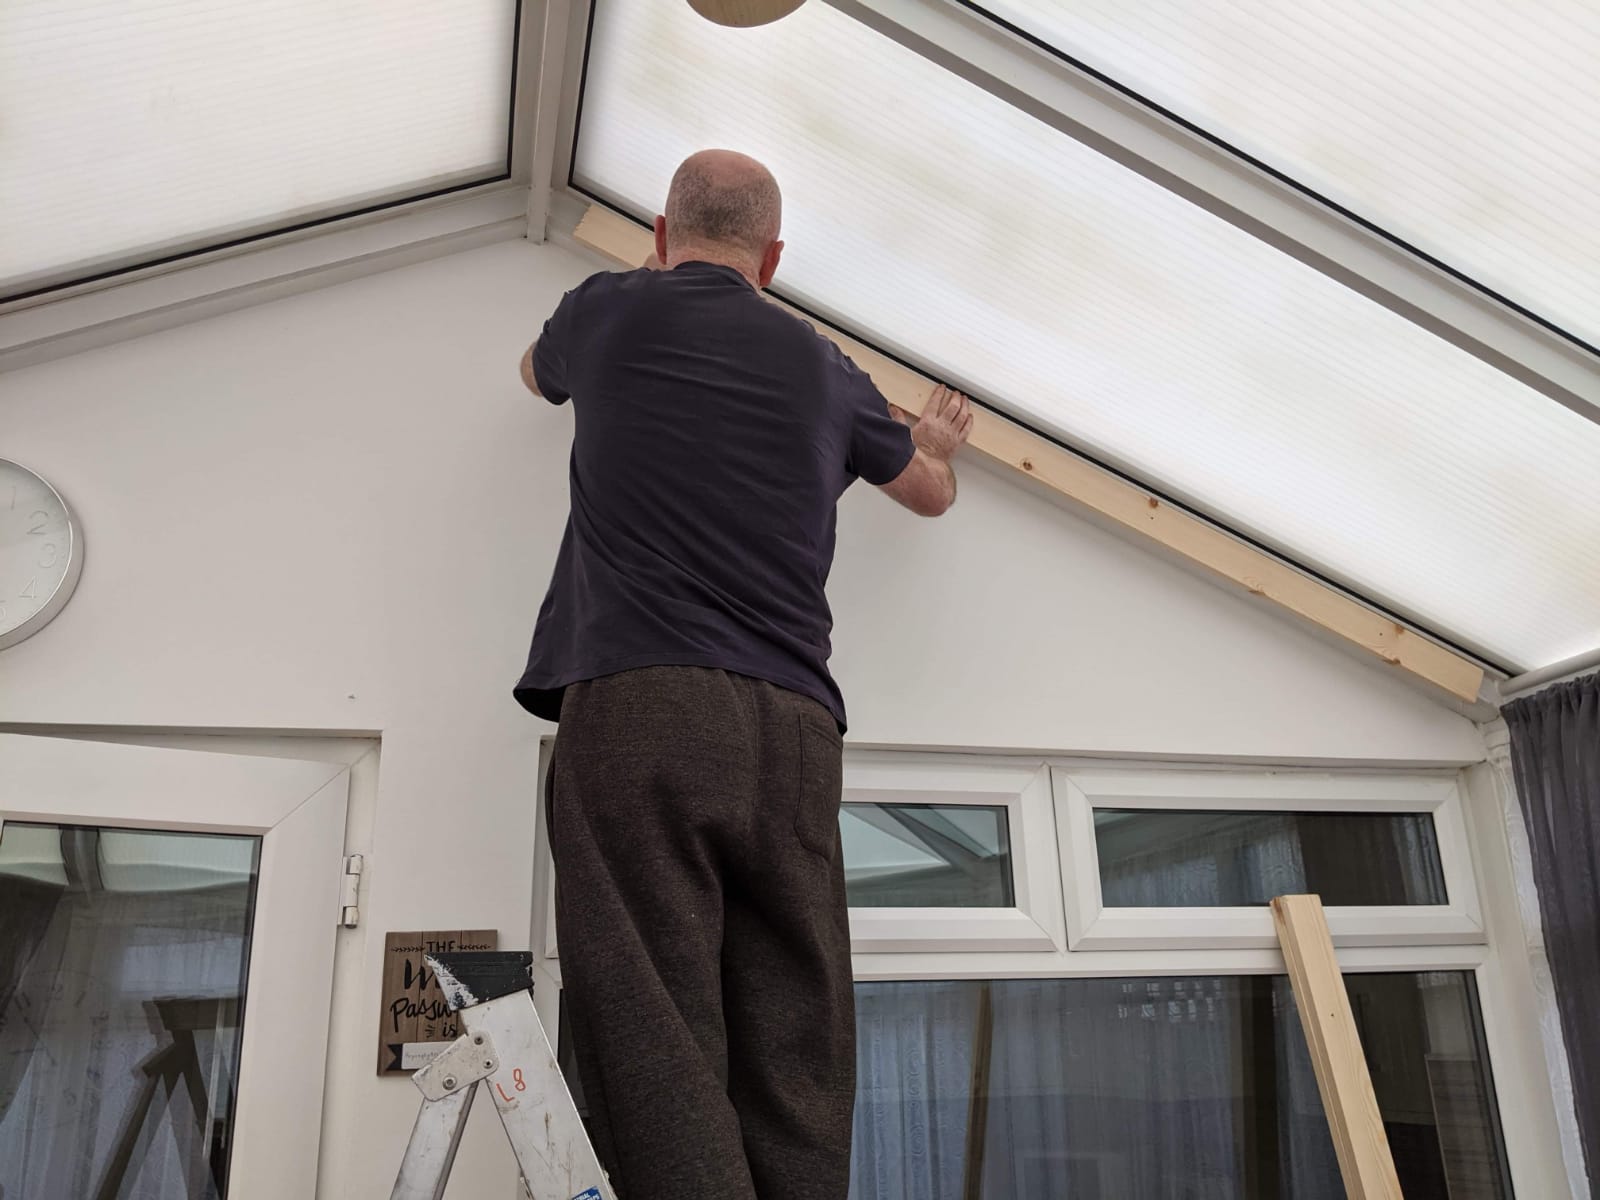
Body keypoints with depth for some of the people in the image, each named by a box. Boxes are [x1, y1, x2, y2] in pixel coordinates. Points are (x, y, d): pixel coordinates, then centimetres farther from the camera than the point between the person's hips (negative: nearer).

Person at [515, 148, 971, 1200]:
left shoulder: (609, 313, 15)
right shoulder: (822, 365, 20)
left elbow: (539, 371, 42)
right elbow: (930, 491, 38)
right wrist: (940, 440, 63)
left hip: (636, 704, -2)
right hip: (795, 726, 3)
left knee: (660, 1048, -10)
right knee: (795, 1064, 2)